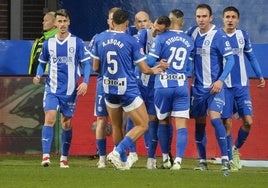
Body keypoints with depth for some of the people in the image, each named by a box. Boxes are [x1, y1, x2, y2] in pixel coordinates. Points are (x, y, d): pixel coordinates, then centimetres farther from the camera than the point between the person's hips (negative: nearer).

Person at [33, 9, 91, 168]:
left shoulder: (77, 42, -3)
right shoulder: (48, 43, 4)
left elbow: (86, 63, -1)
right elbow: (42, 63, 15)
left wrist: (85, 82, -15)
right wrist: (38, 75, -5)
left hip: (70, 90, -1)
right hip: (52, 88, 1)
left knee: (67, 123, 7)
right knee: (50, 118, -15)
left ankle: (64, 158, 20)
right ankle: (46, 156, -19)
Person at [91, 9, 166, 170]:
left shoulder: (99, 39, 0)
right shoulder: (131, 41, -11)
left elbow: (95, 67, 9)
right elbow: (145, 69, -7)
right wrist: (154, 70, 15)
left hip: (109, 89, 5)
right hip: (128, 90, -5)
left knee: (117, 127, 21)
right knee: (142, 125, 3)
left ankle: (122, 160, 27)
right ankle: (117, 152, -11)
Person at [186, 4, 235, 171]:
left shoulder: (218, 35, -12)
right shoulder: (192, 33, 4)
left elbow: (230, 59, -13)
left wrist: (220, 80, -22)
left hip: (214, 86, -5)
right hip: (197, 86, 5)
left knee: (215, 118, -19)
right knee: (199, 124, 7)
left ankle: (225, 159, -13)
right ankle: (202, 161, 16)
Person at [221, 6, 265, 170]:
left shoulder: (242, 35, 4)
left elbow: (251, 56, 15)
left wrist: (260, 75, 8)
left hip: (242, 86, 2)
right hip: (224, 86, -2)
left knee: (248, 121, -5)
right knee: (227, 123, -3)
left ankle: (236, 148, 20)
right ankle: (230, 158, 9)